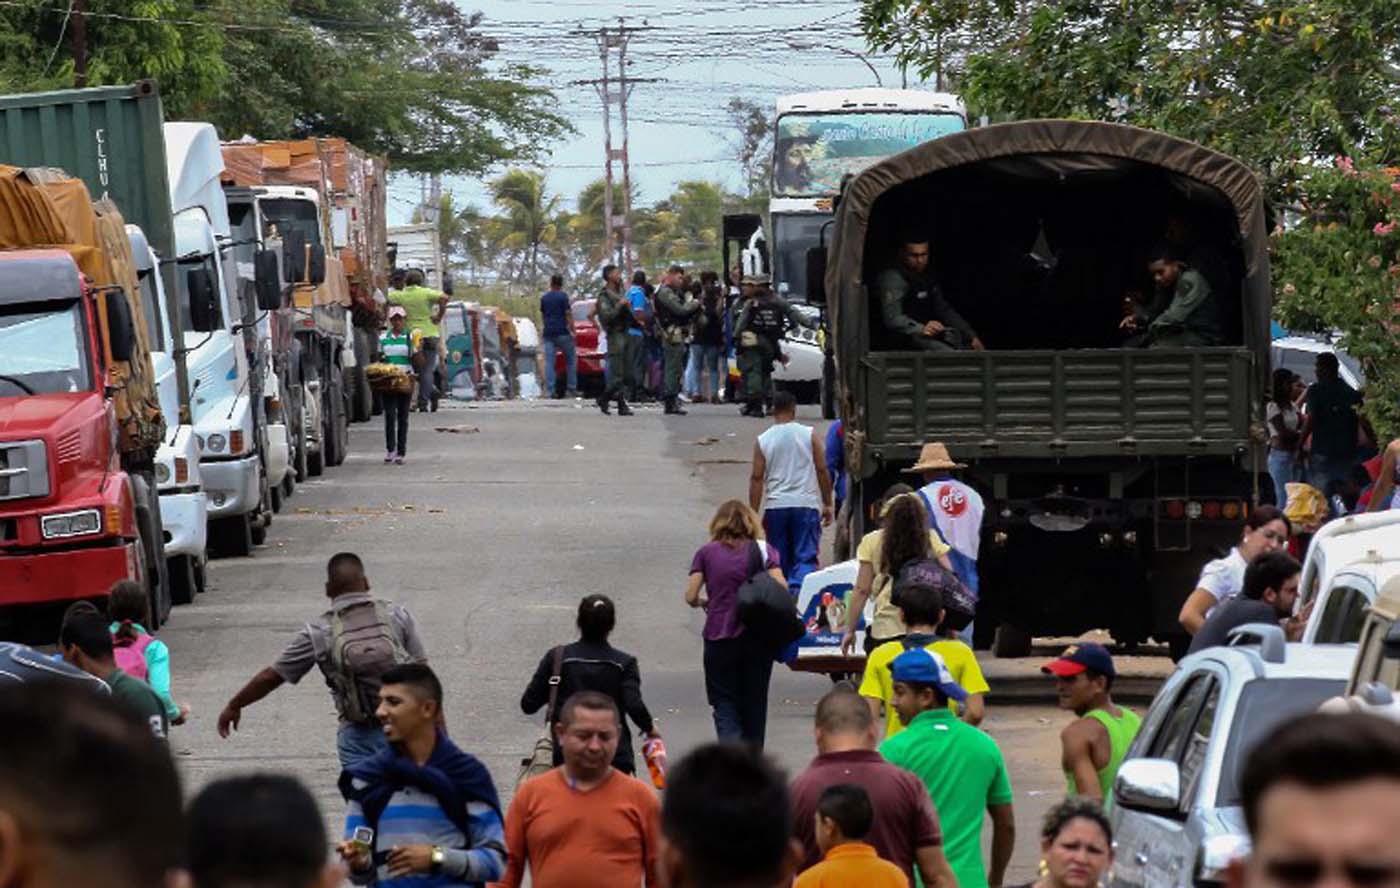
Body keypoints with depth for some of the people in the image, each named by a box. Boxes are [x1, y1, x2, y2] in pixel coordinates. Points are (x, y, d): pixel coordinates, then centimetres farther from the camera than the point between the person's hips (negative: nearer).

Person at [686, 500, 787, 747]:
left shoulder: (706, 553, 2)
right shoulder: (763, 550, 1)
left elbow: (691, 596, -4)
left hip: (719, 638, -1)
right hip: (758, 638, 1)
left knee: (725, 704, 4)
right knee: (754, 702, 16)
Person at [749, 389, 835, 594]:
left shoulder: (763, 441, 2)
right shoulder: (810, 435, 0)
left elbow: (756, 478, 1)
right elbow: (822, 471, 1)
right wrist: (827, 505, 11)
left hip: (775, 507, 1)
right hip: (806, 504, -1)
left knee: (779, 560, 12)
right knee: (806, 557, -4)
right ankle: (798, 592, -26)